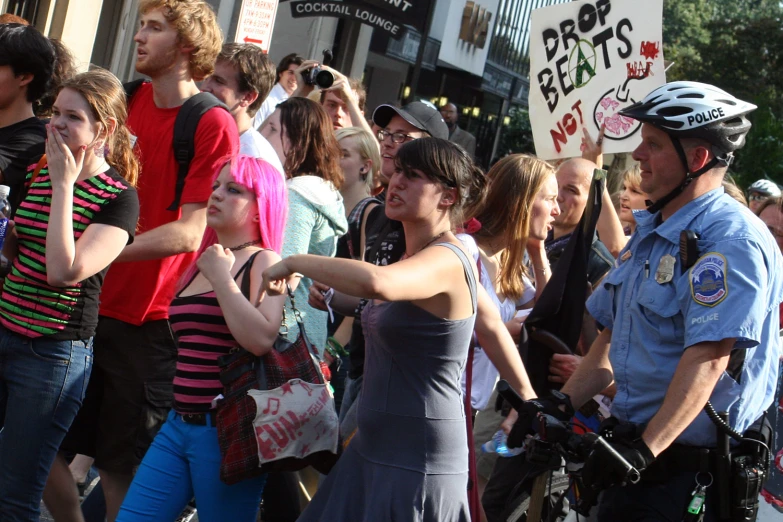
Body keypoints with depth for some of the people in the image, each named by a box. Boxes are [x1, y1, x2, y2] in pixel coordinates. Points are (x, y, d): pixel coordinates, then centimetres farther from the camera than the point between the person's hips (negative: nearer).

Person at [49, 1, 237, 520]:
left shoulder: (213, 124, -12)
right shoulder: (132, 99, 7)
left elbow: (188, 233, -17)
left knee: (122, 467, 3)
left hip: (150, 321, -7)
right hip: (92, 302, 7)